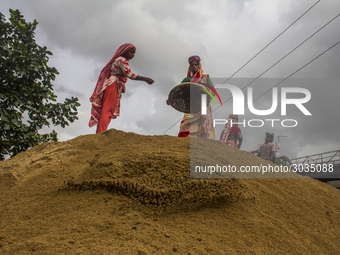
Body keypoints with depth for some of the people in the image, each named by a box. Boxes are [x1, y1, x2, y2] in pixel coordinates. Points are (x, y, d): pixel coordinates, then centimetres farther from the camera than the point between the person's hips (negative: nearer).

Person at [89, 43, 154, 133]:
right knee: (107, 111, -19)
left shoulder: (118, 61, 28)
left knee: (105, 113, 1)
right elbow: (129, 74, -18)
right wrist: (145, 79, -20)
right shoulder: (121, 60, -3)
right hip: (113, 85, -10)